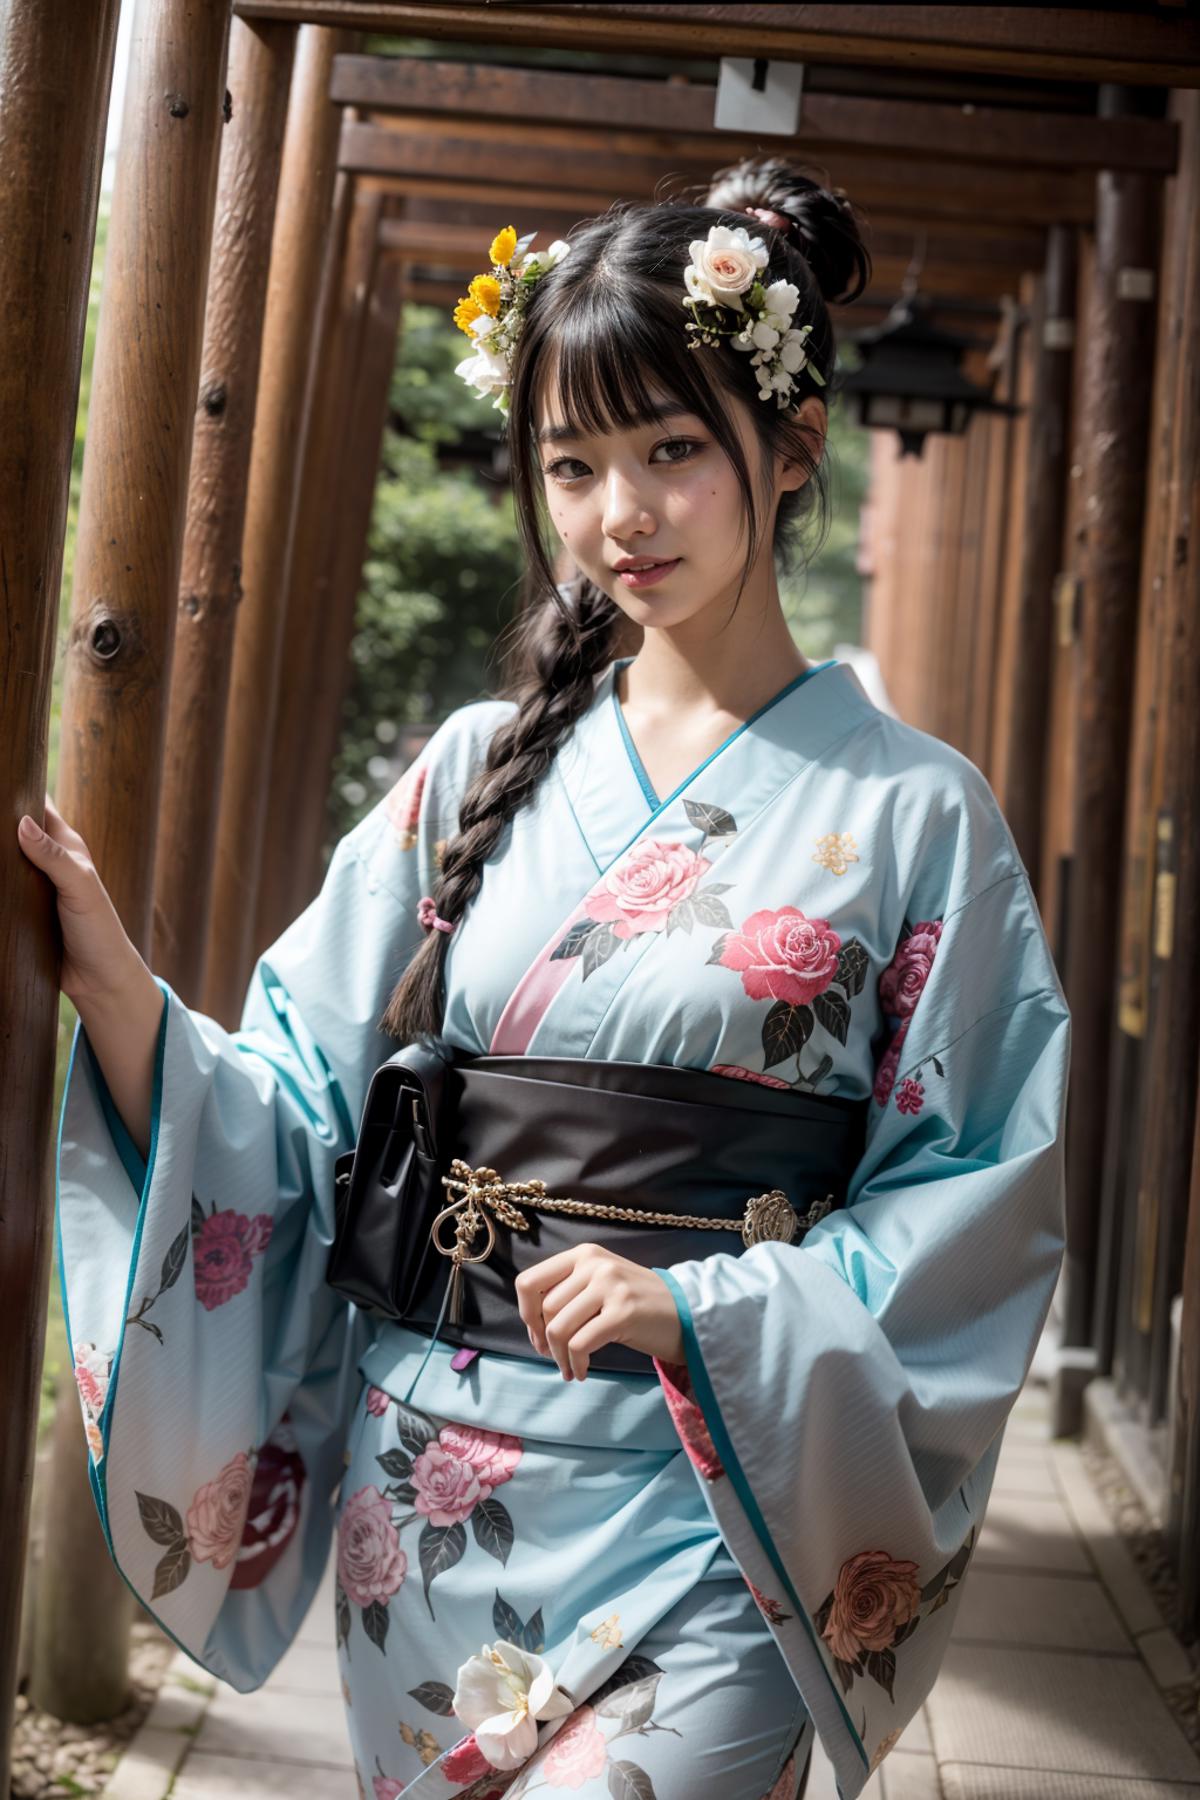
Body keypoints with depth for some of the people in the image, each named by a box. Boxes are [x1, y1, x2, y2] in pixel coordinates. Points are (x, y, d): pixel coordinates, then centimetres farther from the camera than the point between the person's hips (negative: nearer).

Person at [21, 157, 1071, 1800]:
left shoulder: (912, 815, -5)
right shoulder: (478, 772, 4)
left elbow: (980, 1210, -6)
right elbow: (292, 1114, 1)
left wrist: (702, 1306, -18)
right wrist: (112, 978, -15)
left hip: (703, 1517, -3)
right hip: (424, 1502, 3)